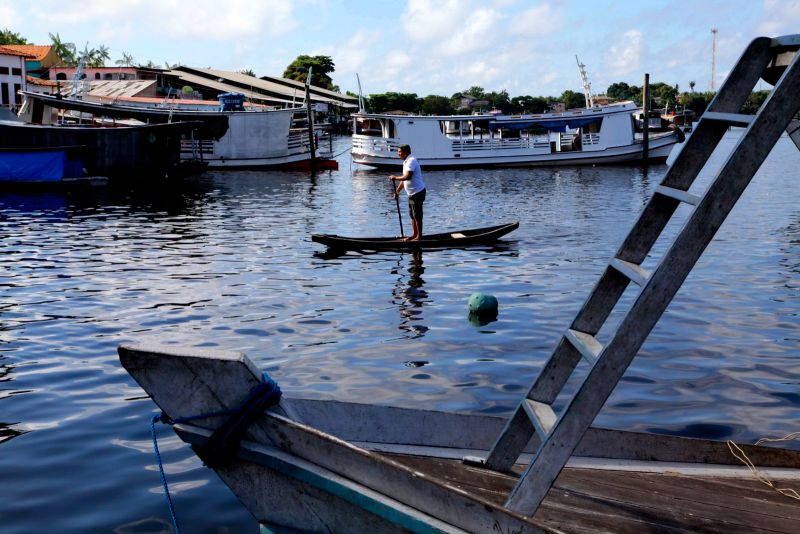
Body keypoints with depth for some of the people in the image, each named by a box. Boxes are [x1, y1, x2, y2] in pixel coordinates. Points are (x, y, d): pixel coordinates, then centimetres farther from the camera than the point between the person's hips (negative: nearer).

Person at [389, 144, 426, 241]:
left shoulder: (411, 161, -18)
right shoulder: (406, 162, 14)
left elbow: (407, 177, -29)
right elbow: (404, 178, 19)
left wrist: (395, 177, -17)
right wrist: (397, 190, 15)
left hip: (417, 192, -10)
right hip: (412, 193, 10)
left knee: (417, 216, -3)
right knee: (412, 215, 16)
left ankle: (419, 236, 5)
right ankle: (414, 234, 24)